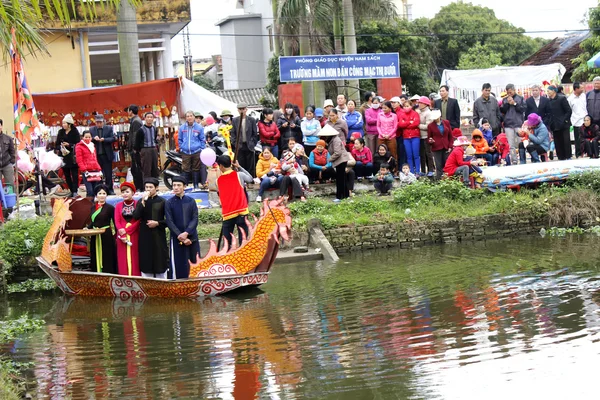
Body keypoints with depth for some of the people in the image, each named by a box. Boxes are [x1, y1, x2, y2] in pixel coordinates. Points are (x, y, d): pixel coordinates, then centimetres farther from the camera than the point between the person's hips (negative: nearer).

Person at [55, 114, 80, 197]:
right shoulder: (61, 132, 9)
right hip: (63, 157, 5)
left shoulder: (75, 132, -4)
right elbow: (57, 144, 10)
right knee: (67, 175, 6)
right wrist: (60, 148, -10)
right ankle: (72, 191, 13)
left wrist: (69, 145, -18)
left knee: (74, 174, -8)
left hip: (72, 157, -5)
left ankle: (75, 191, -9)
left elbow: (78, 144, -9)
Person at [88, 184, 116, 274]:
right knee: (96, 259, 9)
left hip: (106, 236, -6)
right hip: (95, 237, 6)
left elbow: (115, 223, -8)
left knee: (107, 260, -2)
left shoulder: (110, 208, -6)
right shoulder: (93, 207, 10)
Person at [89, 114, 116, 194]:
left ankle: (110, 190, 9)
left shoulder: (109, 128, 4)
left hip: (106, 155, -1)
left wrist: (104, 139, -19)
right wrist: (94, 138, -18)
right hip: (96, 155, 1)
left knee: (108, 174, 2)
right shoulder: (91, 129, 8)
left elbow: (113, 138, -4)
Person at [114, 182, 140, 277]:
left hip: (134, 235, -3)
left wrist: (126, 230, -13)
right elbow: (117, 221, 3)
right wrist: (123, 235, -11)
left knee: (134, 258, -3)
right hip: (122, 236, 3)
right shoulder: (118, 206, 11)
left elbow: (138, 221, -5)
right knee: (123, 258, 1)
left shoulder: (137, 204, 1)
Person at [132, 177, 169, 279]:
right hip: (145, 236, 2)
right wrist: (143, 202, -15)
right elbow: (136, 216, -9)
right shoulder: (141, 201, 7)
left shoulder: (162, 202, 0)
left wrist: (157, 223, -12)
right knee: (146, 262, 1)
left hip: (159, 236, -2)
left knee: (160, 262, 0)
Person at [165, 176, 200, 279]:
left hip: (192, 237, 2)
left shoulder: (191, 201, 5)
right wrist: (180, 236, -12)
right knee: (178, 267, -3)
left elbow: (195, 219, -1)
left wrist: (186, 233, -15)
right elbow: (169, 222, -3)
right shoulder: (169, 203, 1)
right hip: (177, 239, -2)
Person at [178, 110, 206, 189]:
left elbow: (203, 140, 6)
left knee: (196, 169, 6)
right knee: (186, 170, -1)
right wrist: (181, 148, 7)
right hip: (185, 152, 1)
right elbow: (180, 139, 15)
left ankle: (196, 185, 14)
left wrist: (201, 149, -1)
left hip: (196, 152, -1)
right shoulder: (182, 128, 7)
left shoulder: (199, 127, 2)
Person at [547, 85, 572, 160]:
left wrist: (564, 120, -12)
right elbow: (550, 114, 11)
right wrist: (550, 125, 2)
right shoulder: (549, 101, 8)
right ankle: (561, 158, 9)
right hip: (555, 126, 5)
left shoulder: (561, 98, -6)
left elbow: (568, 111, -7)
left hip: (563, 125, -5)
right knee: (558, 144, 4)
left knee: (566, 142, -2)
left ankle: (568, 157, 6)